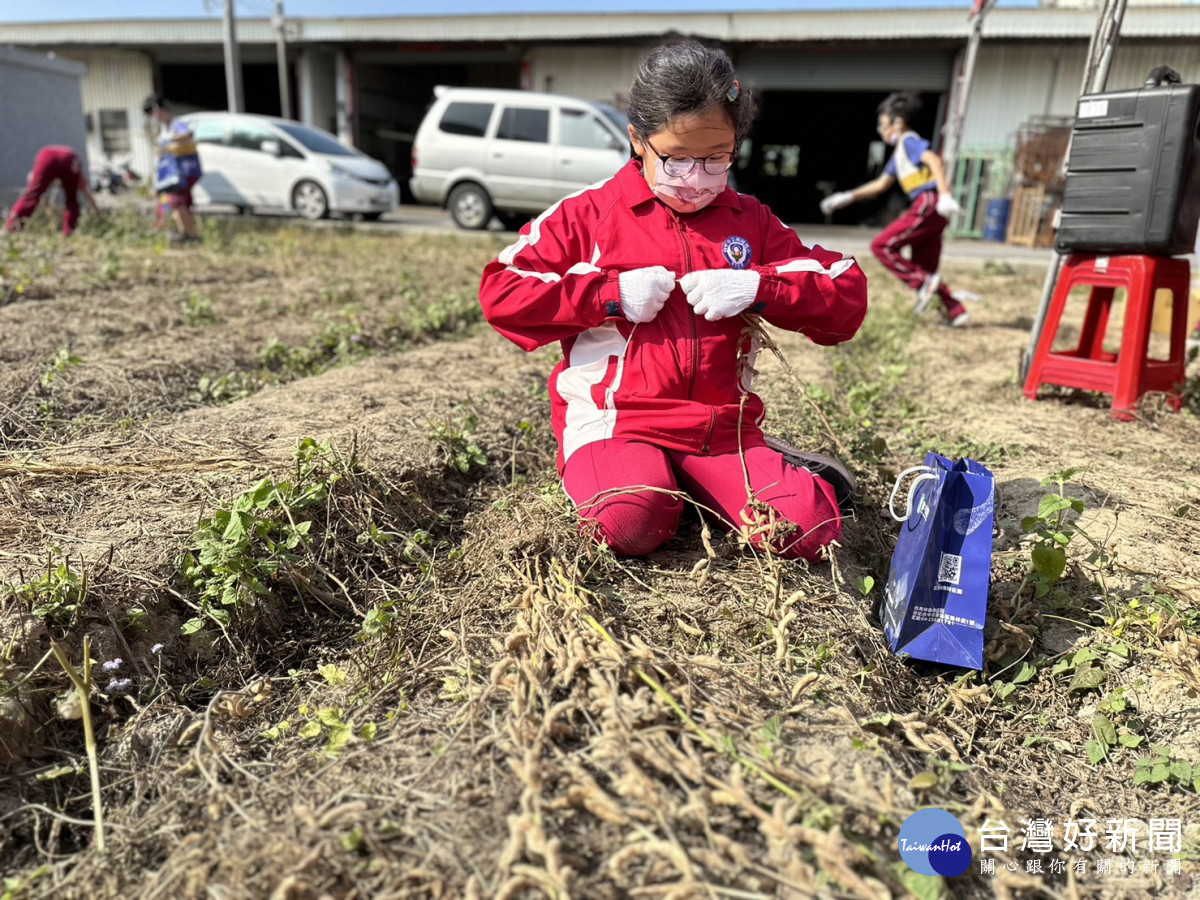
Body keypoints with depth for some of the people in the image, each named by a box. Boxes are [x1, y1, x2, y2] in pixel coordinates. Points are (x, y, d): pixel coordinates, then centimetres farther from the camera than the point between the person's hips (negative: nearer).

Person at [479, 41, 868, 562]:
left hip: (721, 430, 3)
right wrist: (610, 294, -13)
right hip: (616, 423, -2)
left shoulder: (751, 221, 12)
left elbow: (848, 300, 8)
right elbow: (499, 292, -3)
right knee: (629, 522, -32)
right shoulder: (590, 214, 4)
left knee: (811, 529, -16)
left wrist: (757, 288, -11)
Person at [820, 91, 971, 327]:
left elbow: (934, 160, -20)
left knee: (881, 246, -9)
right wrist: (847, 197, 30)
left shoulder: (910, 141, -4)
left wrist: (945, 195, -32)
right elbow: (881, 184, 33)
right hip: (928, 209, 10)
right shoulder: (900, 151, 25)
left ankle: (924, 283, -14)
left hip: (929, 204, -10)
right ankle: (956, 312, 8)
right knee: (923, 268, 9)